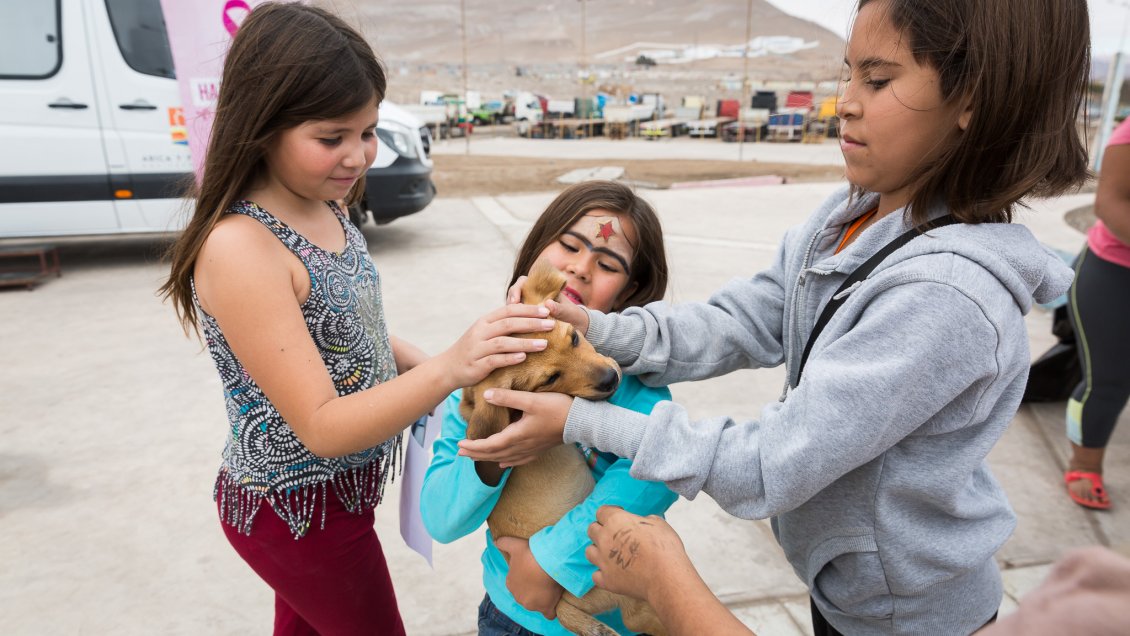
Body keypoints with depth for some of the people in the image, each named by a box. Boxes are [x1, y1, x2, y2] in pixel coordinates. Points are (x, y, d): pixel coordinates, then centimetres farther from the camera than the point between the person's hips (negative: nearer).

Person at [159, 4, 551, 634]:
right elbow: (321, 427, -30)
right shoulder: (239, 247, -29)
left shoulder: (325, 207, -2)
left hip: (338, 485, 7)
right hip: (296, 512, -7)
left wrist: (421, 362, -2)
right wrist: (446, 370, -44)